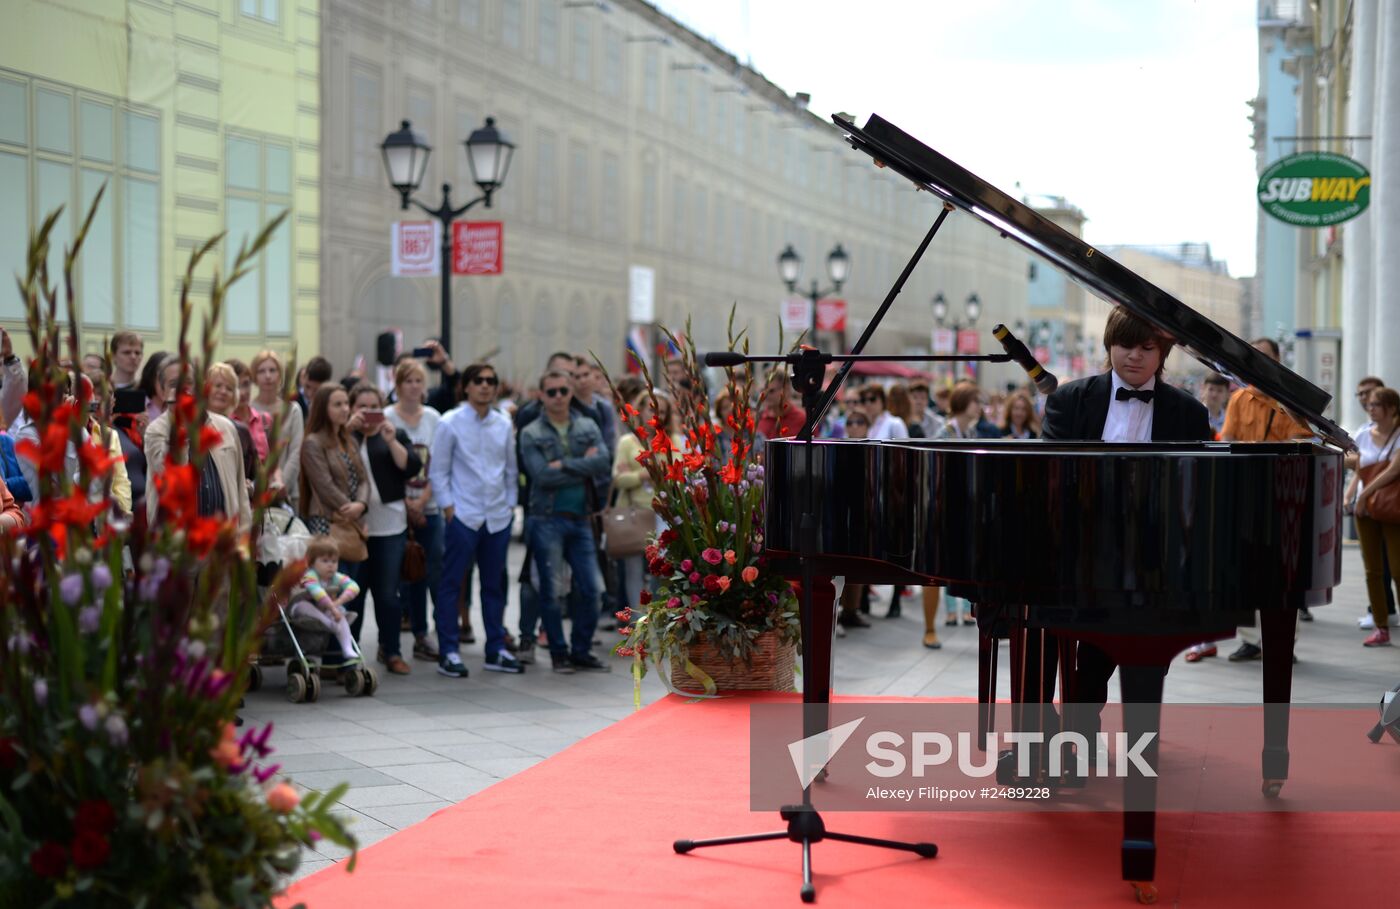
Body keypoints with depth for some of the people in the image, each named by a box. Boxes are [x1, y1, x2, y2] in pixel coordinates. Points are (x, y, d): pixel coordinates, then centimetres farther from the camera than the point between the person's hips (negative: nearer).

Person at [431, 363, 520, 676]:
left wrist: (511, 503, 10)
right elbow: (437, 471, -2)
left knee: (494, 584, 11)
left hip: (498, 517, 4)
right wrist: (448, 506, -7)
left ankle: (496, 650, 19)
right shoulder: (451, 423, -3)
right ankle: (448, 653, 5)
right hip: (463, 516, -4)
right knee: (452, 583, -1)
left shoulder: (504, 424, 7)